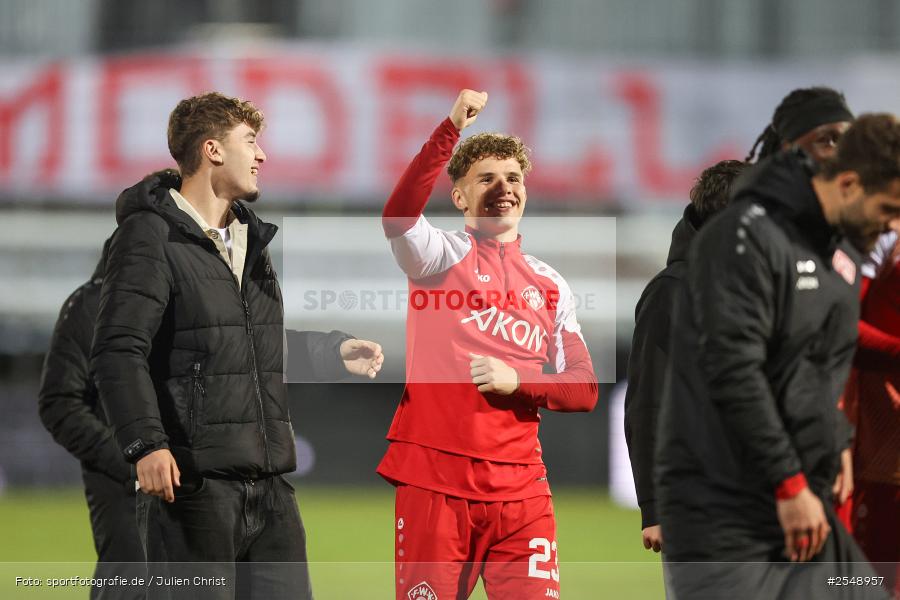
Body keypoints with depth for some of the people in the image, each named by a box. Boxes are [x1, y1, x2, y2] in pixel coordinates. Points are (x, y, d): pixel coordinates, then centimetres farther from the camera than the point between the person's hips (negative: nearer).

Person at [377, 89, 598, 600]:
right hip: (434, 476, -3)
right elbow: (398, 217, -20)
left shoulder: (551, 285, 15)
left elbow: (584, 390, 10)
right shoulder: (443, 255, 3)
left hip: (520, 486, 3)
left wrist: (515, 380, -9)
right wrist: (452, 129, -27)